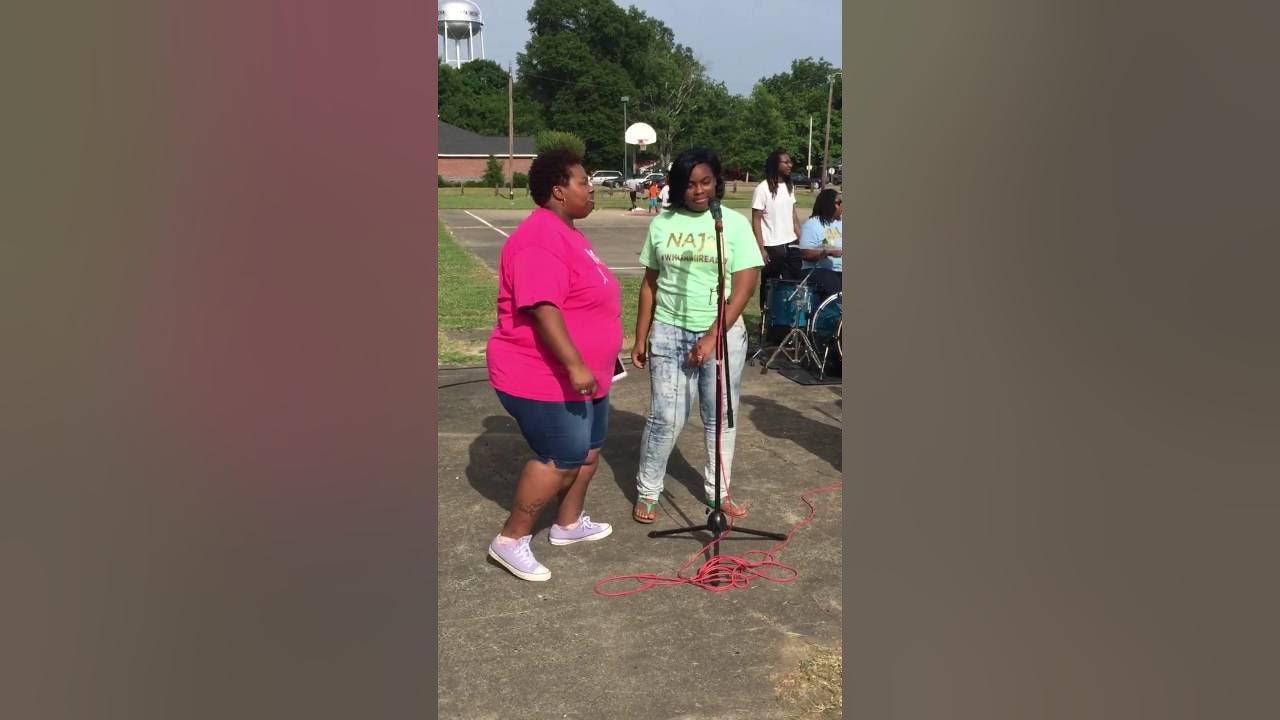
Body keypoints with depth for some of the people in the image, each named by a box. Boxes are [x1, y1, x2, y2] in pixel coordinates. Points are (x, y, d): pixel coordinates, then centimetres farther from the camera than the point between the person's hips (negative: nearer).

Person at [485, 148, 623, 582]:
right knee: (560, 459, -7)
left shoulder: (566, 233, 13)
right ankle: (511, 541, 6)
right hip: (546, 378, -11)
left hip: (582, 374, 11)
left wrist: (588, 364, 28)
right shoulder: (541, 239, -23)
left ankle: (568, 524, 35)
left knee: (589, 449, 18)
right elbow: (542, 308, -32)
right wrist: (575, 366, -35)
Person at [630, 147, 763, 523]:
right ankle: (646, 493, 16)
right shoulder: (662, 223, 3)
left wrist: (712, 337, -14)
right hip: (669, 333, 1)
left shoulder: (735, 223, -3)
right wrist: (641, 337, 6)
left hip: (723, 334, 0)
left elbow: (744, 287, -7)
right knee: (665, 418, 0)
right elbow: (650, 284, 9)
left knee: (720, 417, 10)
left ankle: (719, 491, 26)